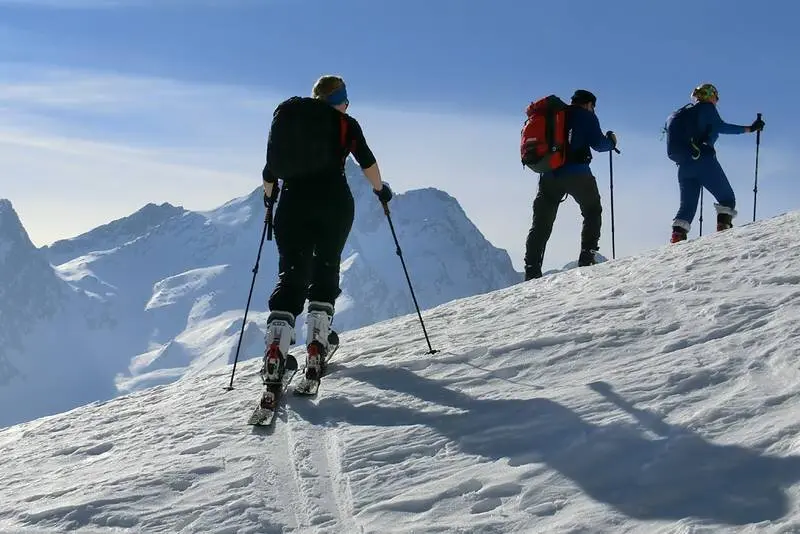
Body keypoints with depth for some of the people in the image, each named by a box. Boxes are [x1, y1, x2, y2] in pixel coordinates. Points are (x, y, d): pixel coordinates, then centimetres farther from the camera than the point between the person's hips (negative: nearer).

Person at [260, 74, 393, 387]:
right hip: (335, 204, -2)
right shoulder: (345, 123, 6)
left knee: (291, 276, 1)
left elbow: (270, 170, 15)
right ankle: (316, 346, -1)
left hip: (294, 204, 2)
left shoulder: (287, 118, 14)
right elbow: (367, 162, 3)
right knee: (325, 272, 11)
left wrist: (269, 195, 33)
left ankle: (275, 349, -17)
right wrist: (380, 189, 21)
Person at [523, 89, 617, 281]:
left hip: (549, 174, 4)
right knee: (592, 211, 16)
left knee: (541, 222, 4)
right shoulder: (585, 115, 5)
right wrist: (611, 141, 17)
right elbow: (598, 143, -3)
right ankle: (587, 257, 1)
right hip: (576, 173, -4)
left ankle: (532, 271, -5)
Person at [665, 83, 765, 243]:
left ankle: (677, 236, -7)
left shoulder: (680, 113, 24)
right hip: (703, 160, -6)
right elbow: (720, 126, -11)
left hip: (683, 165, 6)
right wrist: (749, 128, -12)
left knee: (687, 204, 11)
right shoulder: (706, 107, 4)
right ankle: (723, 229, -18)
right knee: (727, 198, 0)